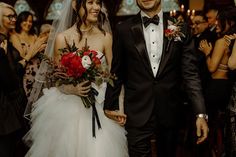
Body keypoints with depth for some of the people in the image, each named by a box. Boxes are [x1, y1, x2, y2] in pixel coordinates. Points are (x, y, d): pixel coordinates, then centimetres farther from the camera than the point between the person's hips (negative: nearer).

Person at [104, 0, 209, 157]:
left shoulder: (180, 28, 1)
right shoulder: (124, 30, -1)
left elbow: (190, 72, -3)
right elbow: (117, 72, 6)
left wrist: (201, 113, -9)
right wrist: (111, 105, 10)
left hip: (170, 111, 2)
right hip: (137, 113, -1)